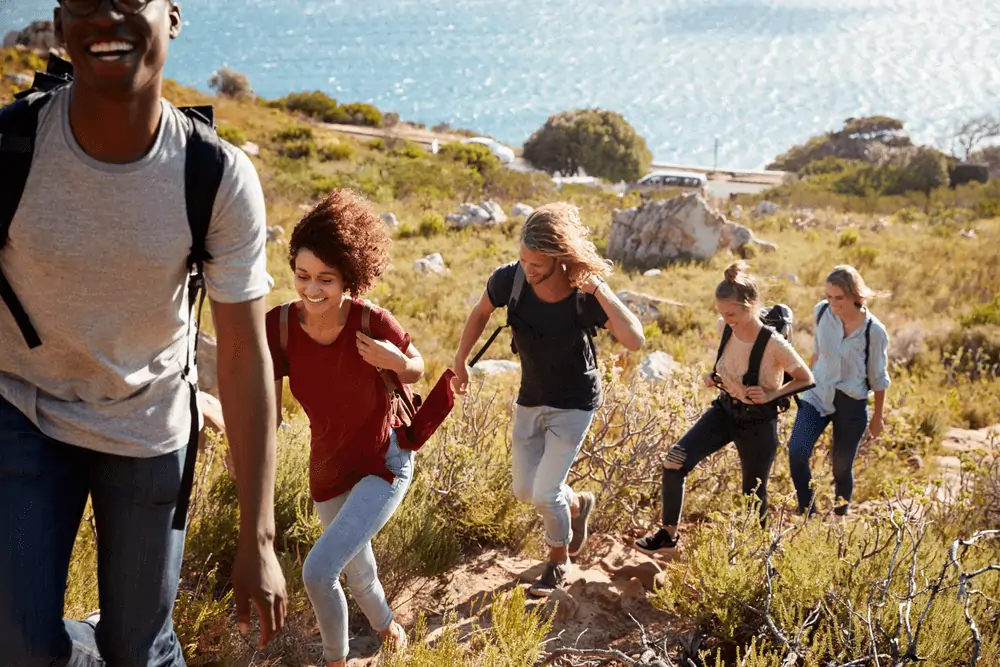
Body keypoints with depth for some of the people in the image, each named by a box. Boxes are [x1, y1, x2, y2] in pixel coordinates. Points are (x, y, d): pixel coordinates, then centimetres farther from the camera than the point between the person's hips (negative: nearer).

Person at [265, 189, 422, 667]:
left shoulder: (372, 322, -26)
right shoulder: (279, 326, -19)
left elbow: (416, 371, -6)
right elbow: (268, 413, -16)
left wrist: (394, 362, -28)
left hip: (383, 464, -4)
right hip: (328, 470, 4)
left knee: (318, 570, -18)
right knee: (355, 569, 25)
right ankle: (384, 622, 60)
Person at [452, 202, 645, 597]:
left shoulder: (586, 293, -28)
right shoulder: (510, 279, -20)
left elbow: (635, 340, -40)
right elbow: (481, 312, 2)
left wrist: (598, 289, -42)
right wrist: (461, 361, 8)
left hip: (573, 405, -4)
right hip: (530, 400, 4)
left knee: (545, 494, -6)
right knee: (524, 491, 12)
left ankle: (559, 563, 24)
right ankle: (577, 504, 45)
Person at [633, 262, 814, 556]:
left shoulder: (774, 344, -26)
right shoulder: (726, 329, -9)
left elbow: (806, 379, -11)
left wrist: (771, 394, -23)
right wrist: (713, 376, -7)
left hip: (758, 423, -5)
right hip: (724, 410, 5)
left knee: (753, 496, 11)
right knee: (675, 460, -14)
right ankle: (668, 534, 0)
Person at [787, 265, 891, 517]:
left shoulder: (873, 331, -17)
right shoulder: (822, 312, -8)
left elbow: (878, 378, -4)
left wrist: (877, 417, 4)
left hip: (851, 405, -2)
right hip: (817, 396, 2)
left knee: (842, 467, 9)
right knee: (796, 452, -18)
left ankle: (840, 518, 33)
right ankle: (808, 514, -2)